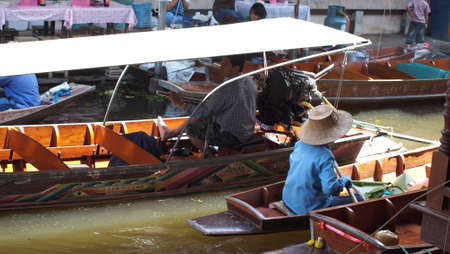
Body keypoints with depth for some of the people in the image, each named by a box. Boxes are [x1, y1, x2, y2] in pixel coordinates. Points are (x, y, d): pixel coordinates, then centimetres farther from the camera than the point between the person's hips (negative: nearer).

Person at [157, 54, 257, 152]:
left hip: (232, 138, -9)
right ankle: (170, 133, 42)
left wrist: (181, 104, -10)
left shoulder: (226, 89, -29)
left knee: (191, 126, 8)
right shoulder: (250, 81, -2)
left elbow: (204, 112, -22)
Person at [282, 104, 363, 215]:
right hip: (309, 208, -8)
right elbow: (330, 188, -30)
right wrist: (343, 181, -10)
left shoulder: (300, 144, -2)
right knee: (358, 200, 0)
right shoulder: (325, 157, -25)